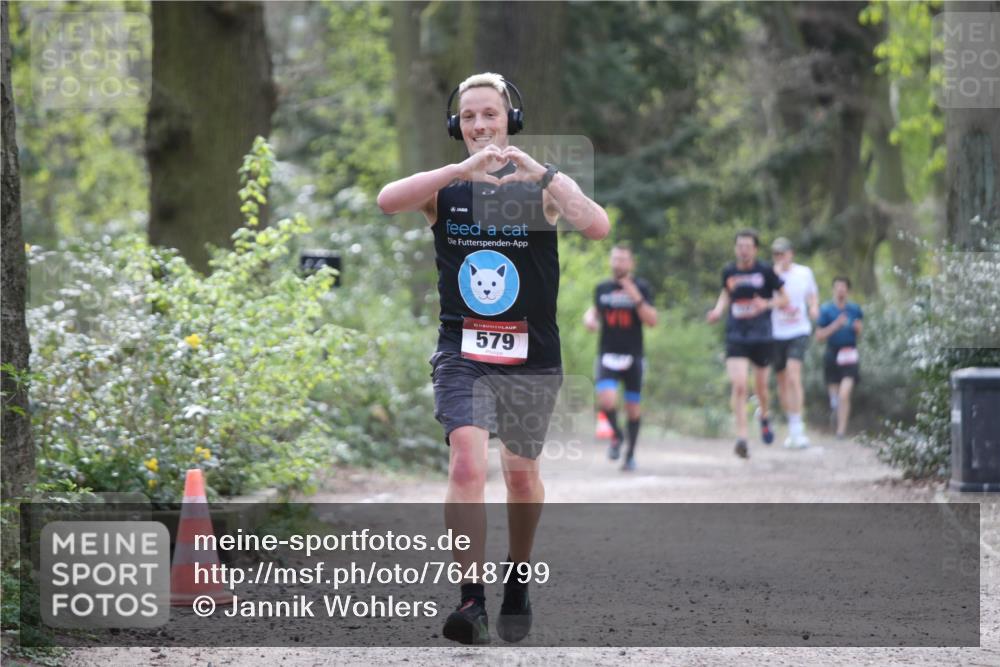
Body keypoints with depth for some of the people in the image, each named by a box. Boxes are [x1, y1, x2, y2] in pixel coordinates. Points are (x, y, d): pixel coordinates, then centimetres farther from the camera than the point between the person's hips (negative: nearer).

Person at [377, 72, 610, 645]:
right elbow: (388, 200, -21)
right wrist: (466, 168, -31)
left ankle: (518, 580, 38)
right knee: (467, 465, -19)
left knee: (522, 473, 13)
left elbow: (598, 227, -22)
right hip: (463, 353, 0)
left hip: (532, 357, 0)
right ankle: (472, 599, -22)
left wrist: (541, 176, -33)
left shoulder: (543, 185, -4)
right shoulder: (446, 188, 0)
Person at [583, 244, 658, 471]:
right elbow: (595, 309, 25)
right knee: (606, 400, -20)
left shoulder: (641, 288, -2)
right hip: (608, 356, 1)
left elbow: (651, 321, -10)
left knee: (633, 407, 5)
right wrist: (589, 318, 2)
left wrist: (637, 299, -23)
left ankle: (630, 453, 23)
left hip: (633, 356, -1)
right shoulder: (602, 288, 6)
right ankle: (616, 435, 9)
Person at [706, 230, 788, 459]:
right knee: (738, 386, -15)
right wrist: (718, 310, 3)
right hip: (736, 337, 1)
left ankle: (764, 417, 46)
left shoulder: (765, 271, -5)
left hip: (762, 337, -1)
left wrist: (767, 304, -18)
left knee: (761, 386, 11)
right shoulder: (729, 272, 2)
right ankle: (742, 437, -14)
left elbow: (784, 299, 2)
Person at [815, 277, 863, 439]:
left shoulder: (855, 309, 5)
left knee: (844, 394, -14)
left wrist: (858, 328, -5)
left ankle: (841, 430, -9)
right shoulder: (826, 310, -1)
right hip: (832, 354, 1)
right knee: (834, 394, 7)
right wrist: (835, 325, -16)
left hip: (849, 355, 0)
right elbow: (819, 336, -4)